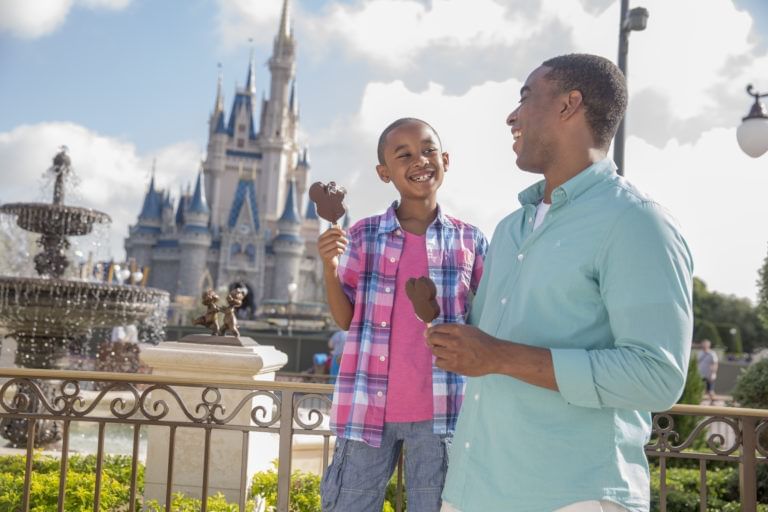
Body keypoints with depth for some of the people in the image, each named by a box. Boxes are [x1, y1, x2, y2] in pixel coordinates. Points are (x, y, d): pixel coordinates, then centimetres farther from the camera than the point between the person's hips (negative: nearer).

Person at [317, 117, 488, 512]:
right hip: (368, 406, 1)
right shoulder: (364, 235, 3)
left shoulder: (471, 241, 3)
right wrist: (329, 268, -12)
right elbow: (346, 320, 3)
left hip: (439, 409, 0)